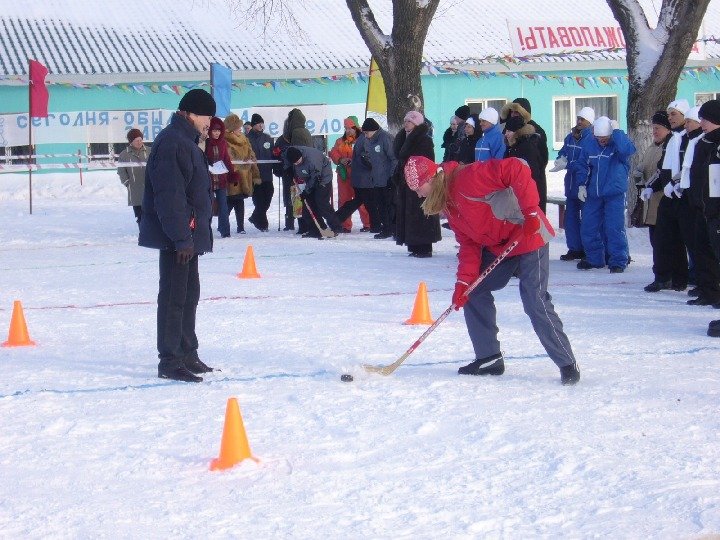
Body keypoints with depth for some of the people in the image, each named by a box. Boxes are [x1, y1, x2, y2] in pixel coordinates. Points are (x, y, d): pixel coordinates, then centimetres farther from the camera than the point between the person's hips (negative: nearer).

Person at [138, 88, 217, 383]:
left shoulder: (186, 142, 17)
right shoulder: (171, 143, -17)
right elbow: (170, 195, -23)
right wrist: (182, 237, -24)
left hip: (187, 235, 11)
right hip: (177, 236, -11)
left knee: (189, 292, 16)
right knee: (174, 297, -7)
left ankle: (187, 355, 26)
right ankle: (169, 361, -2)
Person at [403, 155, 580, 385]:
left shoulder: (468, 177, -20)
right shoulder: (448, 204, 9)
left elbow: (516, 170, -27)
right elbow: (468, 243, 8)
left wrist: (530, 211, -28)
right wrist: (464, 281, -4)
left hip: (529, 237, -10)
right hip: (497, 248, 10)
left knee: (535, 302, -15)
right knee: (473, 291, 7)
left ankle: (567, 364, -4)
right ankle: (489, 357, 16)